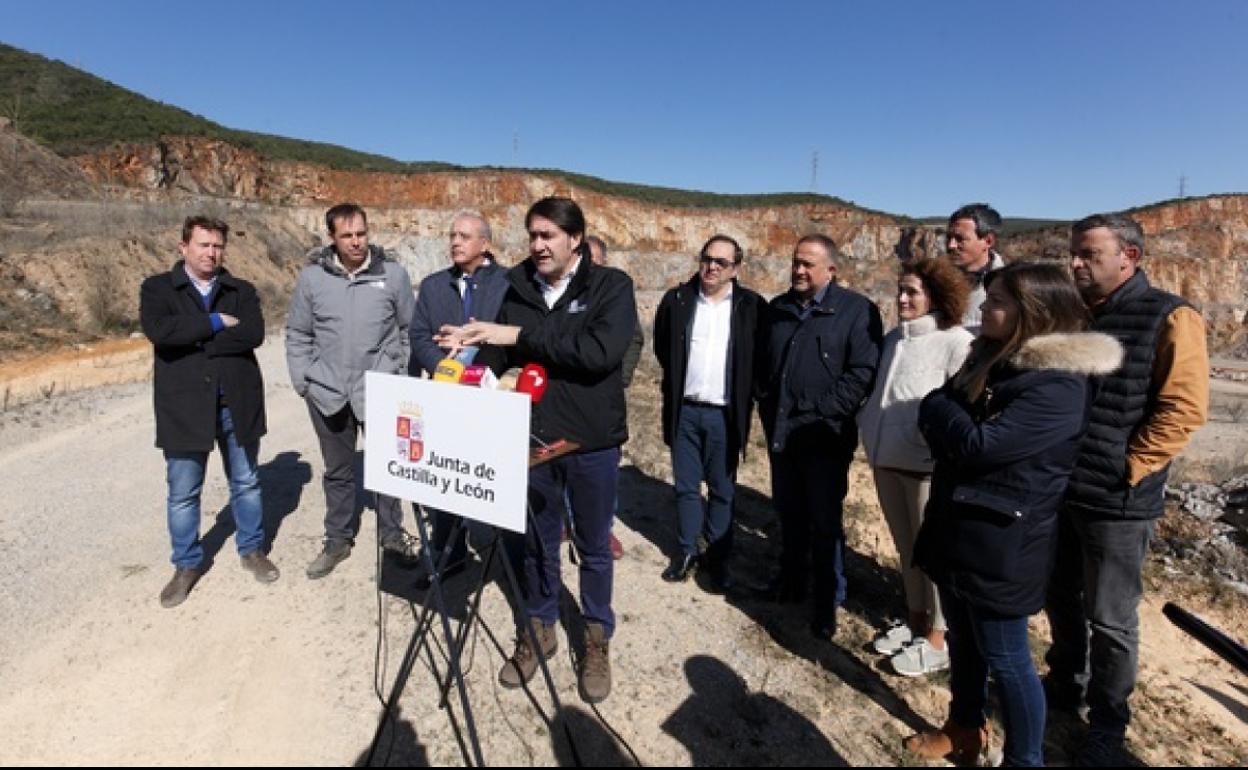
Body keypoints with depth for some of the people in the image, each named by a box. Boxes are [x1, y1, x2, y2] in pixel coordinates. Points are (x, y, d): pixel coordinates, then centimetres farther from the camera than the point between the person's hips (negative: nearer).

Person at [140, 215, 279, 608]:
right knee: (182, 493, 9)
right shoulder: (157, 289, 2)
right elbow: (158, 330, -19)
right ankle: (187, 565, 27)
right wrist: (215, 323, -15)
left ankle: (252, 549, 32)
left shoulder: (241, 291, 6)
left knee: (246, 483, 14)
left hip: (237, 402, 2)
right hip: (184, 405, -1)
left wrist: (195, 339, -15)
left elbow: (253, 333, -13)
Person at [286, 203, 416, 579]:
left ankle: (391, 533, 29)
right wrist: (303, 381, 2)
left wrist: (403, 375, 1)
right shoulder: (312, 277, -1)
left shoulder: (393, 274, -5)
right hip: (328, 392, 2)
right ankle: (338, 540, 30)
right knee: (338, 471, 15)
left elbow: (410, 329, 3)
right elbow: (298, 334, 7)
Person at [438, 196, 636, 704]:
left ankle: (597, 639, 35)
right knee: (537, 543, 18)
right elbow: (503, 355, 9)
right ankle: (539, 629, 40)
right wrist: (476, 345, -13)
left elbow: (601, 351, -25)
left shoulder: (612, 286, -9)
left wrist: (522, 335, -23)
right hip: (532, 438, 3)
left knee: (593, 548, 14)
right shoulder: (519, 286, 2)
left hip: (592, 442, -3)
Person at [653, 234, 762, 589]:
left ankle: (718, 557, 23)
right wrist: (678, 381, 11)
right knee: (686, 486, 12)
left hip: (725, 414, -2)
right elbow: (662, 348, 14)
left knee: (722, 490, 10)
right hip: (685, 411, 2)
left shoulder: (751, 306, -5)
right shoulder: (677, 299, 1)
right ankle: (686, 551, 26)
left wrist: (745, 398, 1)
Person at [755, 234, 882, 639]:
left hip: (824, 436, -5)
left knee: (825, 521, 2)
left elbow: (863, 372, -13)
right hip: (780, 433, 5)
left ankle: (827, 602, 17)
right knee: (789, 513, 17)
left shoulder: (857, 310, -6)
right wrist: (767, 406, 7)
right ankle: (792, 578, 35)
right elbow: (762, 363, 18)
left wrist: (820, 412, -16)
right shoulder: (777, 308, 12)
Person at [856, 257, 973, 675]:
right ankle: (915, 623, 36)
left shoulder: (956, 342, -14)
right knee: (907, 548, 19)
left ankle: (936, 641, 23)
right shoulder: (894, 338, 9)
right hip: (886, 461, 7)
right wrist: (869, 431, 11)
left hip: (928, 464, -7)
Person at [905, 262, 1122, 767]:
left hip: (1002, 542, -8)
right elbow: (935, 418, 9)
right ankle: (965, 727, 43)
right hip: (960, 527, 9)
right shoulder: (993, 358, 8)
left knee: (1004, 657, 8)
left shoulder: (1057, 384, -22)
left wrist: (939, 407, -10)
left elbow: (979, 444, -26)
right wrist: (954, 440, -11)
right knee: (962, 639, 23)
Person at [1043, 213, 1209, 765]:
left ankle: (1107, 718, 29)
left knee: (1110, 618, 9)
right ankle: (1064, 684, 40)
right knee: (1061, 599, 20)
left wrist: (1128, 467, -16)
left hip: (1116, 498, -6)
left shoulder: (1168, 318, -10)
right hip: (1057, 488, 6)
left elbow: (1185, 407, -14)